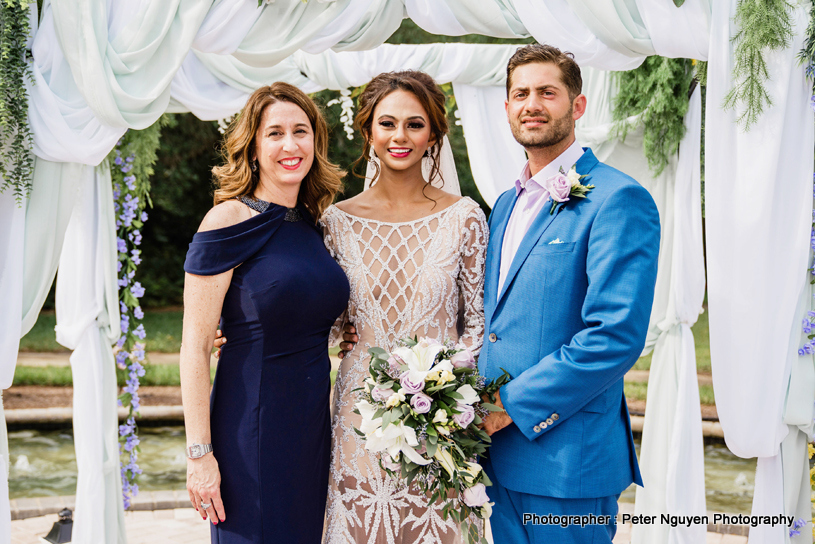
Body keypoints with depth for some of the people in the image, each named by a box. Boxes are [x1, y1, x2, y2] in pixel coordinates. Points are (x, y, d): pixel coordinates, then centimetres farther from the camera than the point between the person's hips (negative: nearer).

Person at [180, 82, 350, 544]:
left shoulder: (313, 224, 7)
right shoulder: (231, 220, -11)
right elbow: (195, 347, -13)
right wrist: (200, 453, -16)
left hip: (314, 426, 6)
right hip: (251, 432, -6)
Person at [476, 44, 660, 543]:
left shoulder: (618, 199, -12)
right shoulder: (506, 205, 15)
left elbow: (616, 336, -20)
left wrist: (513, 405, -16)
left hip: (567, 461, -7)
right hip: (496, 451, 7)